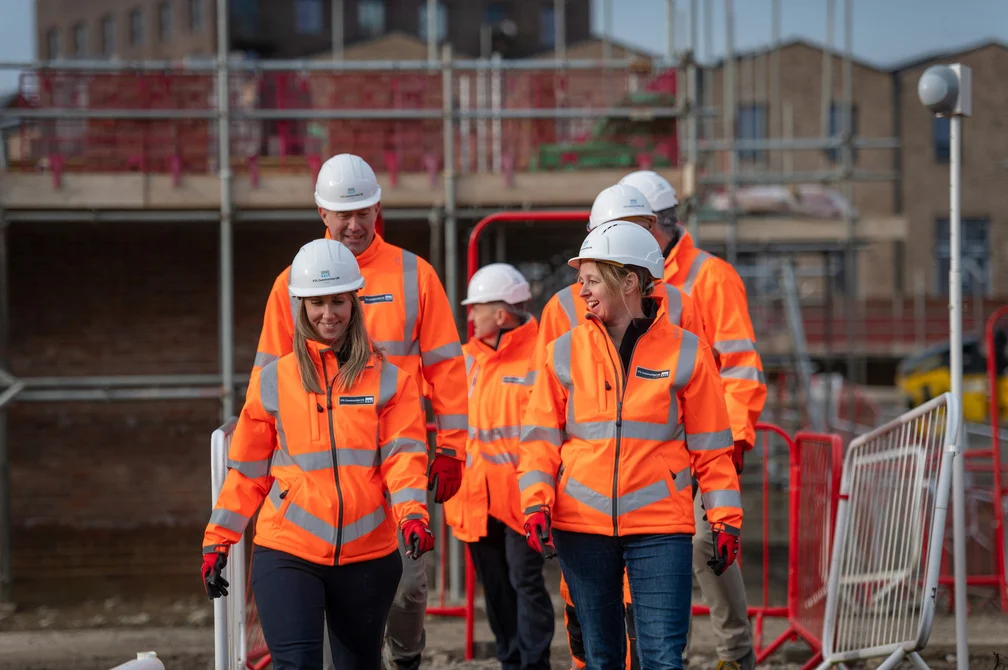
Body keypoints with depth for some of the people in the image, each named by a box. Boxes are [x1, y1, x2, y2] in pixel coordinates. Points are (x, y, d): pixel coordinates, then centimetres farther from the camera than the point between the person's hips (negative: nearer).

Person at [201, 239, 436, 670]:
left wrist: (413, 514, -21)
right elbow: (247, 470, 11)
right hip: (287, 552, -1)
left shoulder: (388, 379, 5)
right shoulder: (273, 382, 7)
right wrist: (217, 540, 7)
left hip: (366, 554, 1)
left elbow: (404, 454, -4)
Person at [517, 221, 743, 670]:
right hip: (582, 525, 2)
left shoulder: (685, 352, 0)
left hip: (660, 525, -2)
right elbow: (540, 440, 6)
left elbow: (711, 448, 4)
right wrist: (536, 506, -7)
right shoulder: (565, 353, 5)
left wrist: (726, 521, 1)